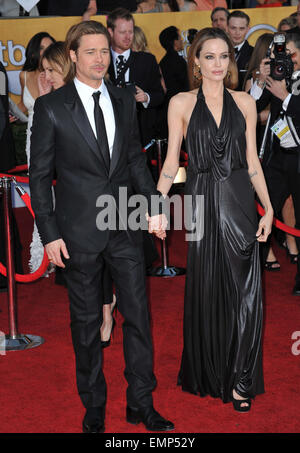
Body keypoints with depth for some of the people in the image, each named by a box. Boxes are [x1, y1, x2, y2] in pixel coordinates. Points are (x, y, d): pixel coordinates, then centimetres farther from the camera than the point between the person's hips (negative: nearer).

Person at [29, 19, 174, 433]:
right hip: (79, 231, -3)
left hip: (125, 227, 3)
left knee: (138, 314, 5)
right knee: (86, 321, 8)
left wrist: (153, 204, 2)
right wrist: (49, 233, -9)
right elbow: (40, 174, -4)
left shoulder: (124, 101, 7)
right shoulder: (51, 107, -5)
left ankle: (141, 404, 18)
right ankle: (94, 406, 24)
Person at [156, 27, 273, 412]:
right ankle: (206, 375, 25)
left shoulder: (245, 103, 8)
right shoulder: (181, 103, 3)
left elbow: (252, 161, 9)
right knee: (204, 292, 7)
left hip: (238, 203, 1)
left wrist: (269, 207, 1)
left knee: (245, 293, -2)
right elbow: (171, 161, 2)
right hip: (201, 203, -1)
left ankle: (240, 381, 10)